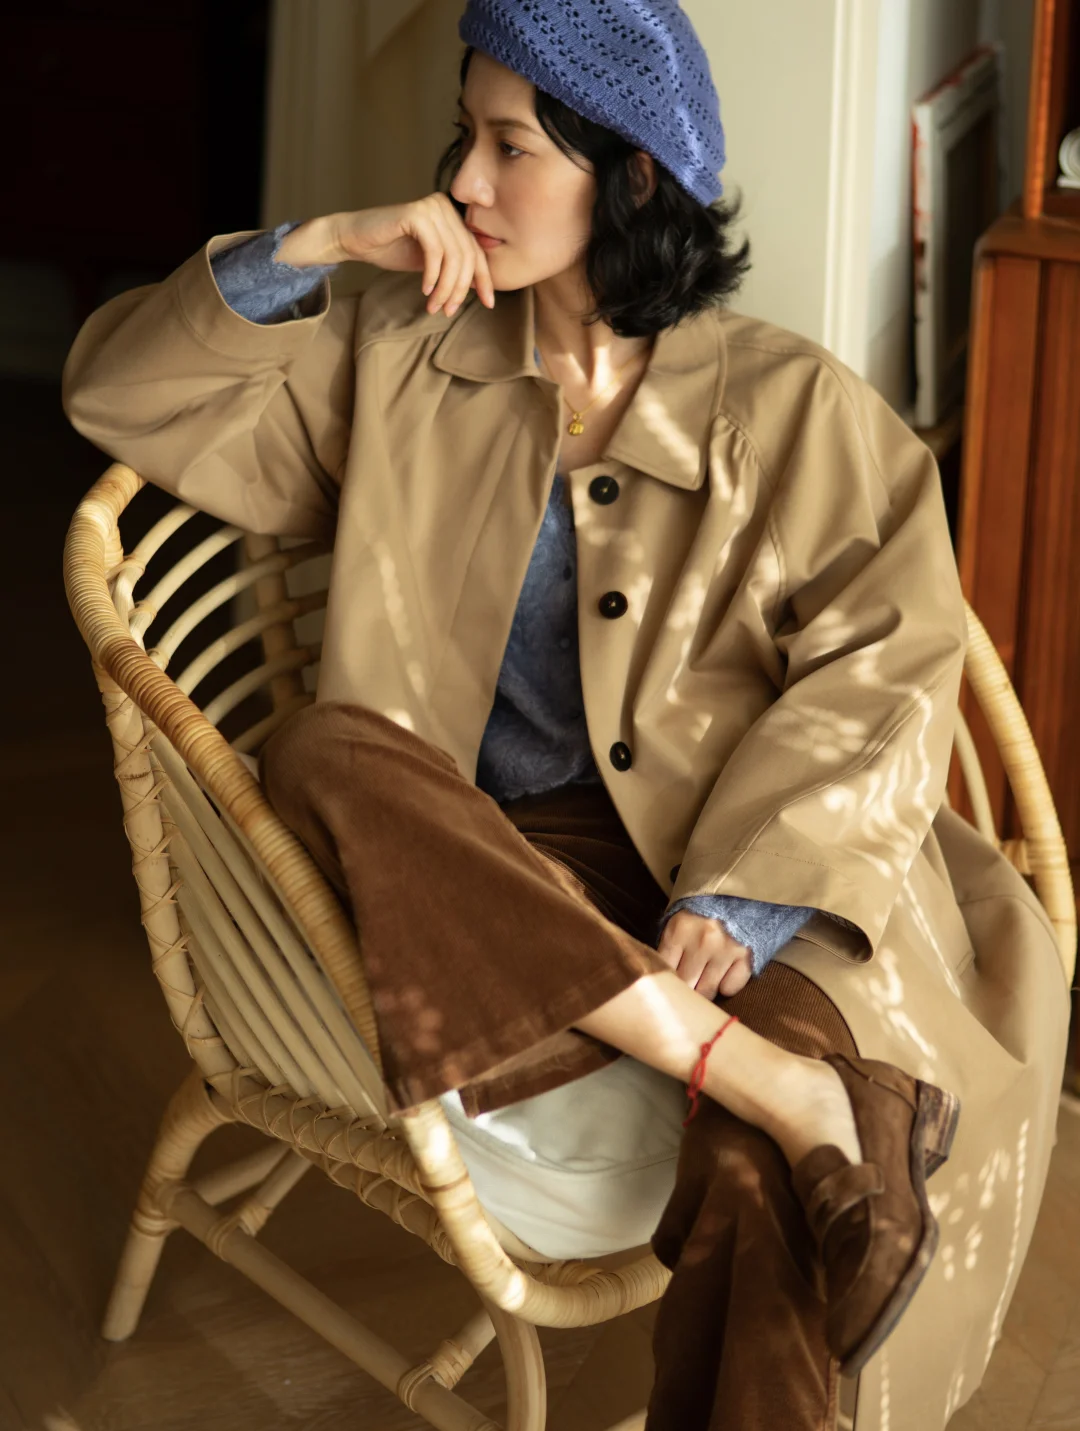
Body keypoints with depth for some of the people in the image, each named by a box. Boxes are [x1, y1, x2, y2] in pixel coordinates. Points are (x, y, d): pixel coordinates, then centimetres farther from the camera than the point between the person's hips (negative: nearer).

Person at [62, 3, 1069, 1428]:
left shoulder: (791, 406, 3)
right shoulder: (401, 361, 12)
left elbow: (880, 668, -5)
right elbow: (126, 394, 10)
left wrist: (738, 895, -19)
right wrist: (316, 244, -3)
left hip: (741, 857, -3)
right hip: (493, 858, 3)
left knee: (765, 1173, -35)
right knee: (325, 755, -33)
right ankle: (786, 1092, -36)